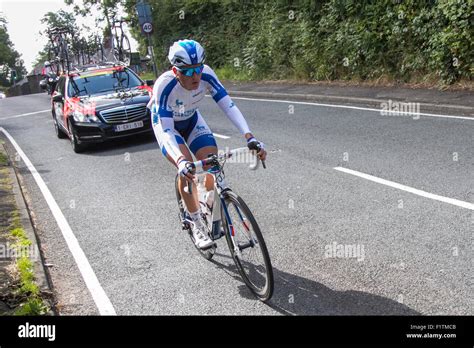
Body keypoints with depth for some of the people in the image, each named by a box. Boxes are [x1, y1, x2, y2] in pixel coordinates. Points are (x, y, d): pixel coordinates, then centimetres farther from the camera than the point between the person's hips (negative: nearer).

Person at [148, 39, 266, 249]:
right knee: (188, 169, -25)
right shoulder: (164, 86, -39)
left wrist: (250, 137, -48)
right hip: (164, 122, -3)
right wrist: (181, 161, -60)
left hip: (191, 120, 3)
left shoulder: (206, 74, -30)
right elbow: (166, 129, -43)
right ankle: (197, 224, -7)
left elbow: (228, 105, -34)